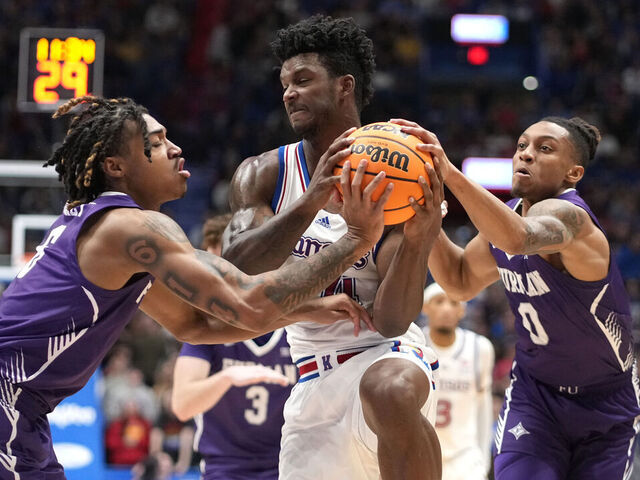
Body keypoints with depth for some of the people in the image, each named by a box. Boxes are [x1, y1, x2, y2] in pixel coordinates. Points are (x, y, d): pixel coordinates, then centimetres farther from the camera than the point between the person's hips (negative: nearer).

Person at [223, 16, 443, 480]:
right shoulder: (263, 175, 0)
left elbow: (391, 320, -17)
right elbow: (233, 268, -19)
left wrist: (418, 240, -36)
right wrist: (310, 203, -33)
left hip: (386, 354, -5)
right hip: (316, 377, 5)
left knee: (388, 392, -39)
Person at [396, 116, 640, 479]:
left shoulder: (567, 214, -27)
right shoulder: (504, 217, -3)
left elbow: (520, 239, -51)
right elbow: (460, 281, 13)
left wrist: (451, 174, -61)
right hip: (534, 393, 4)